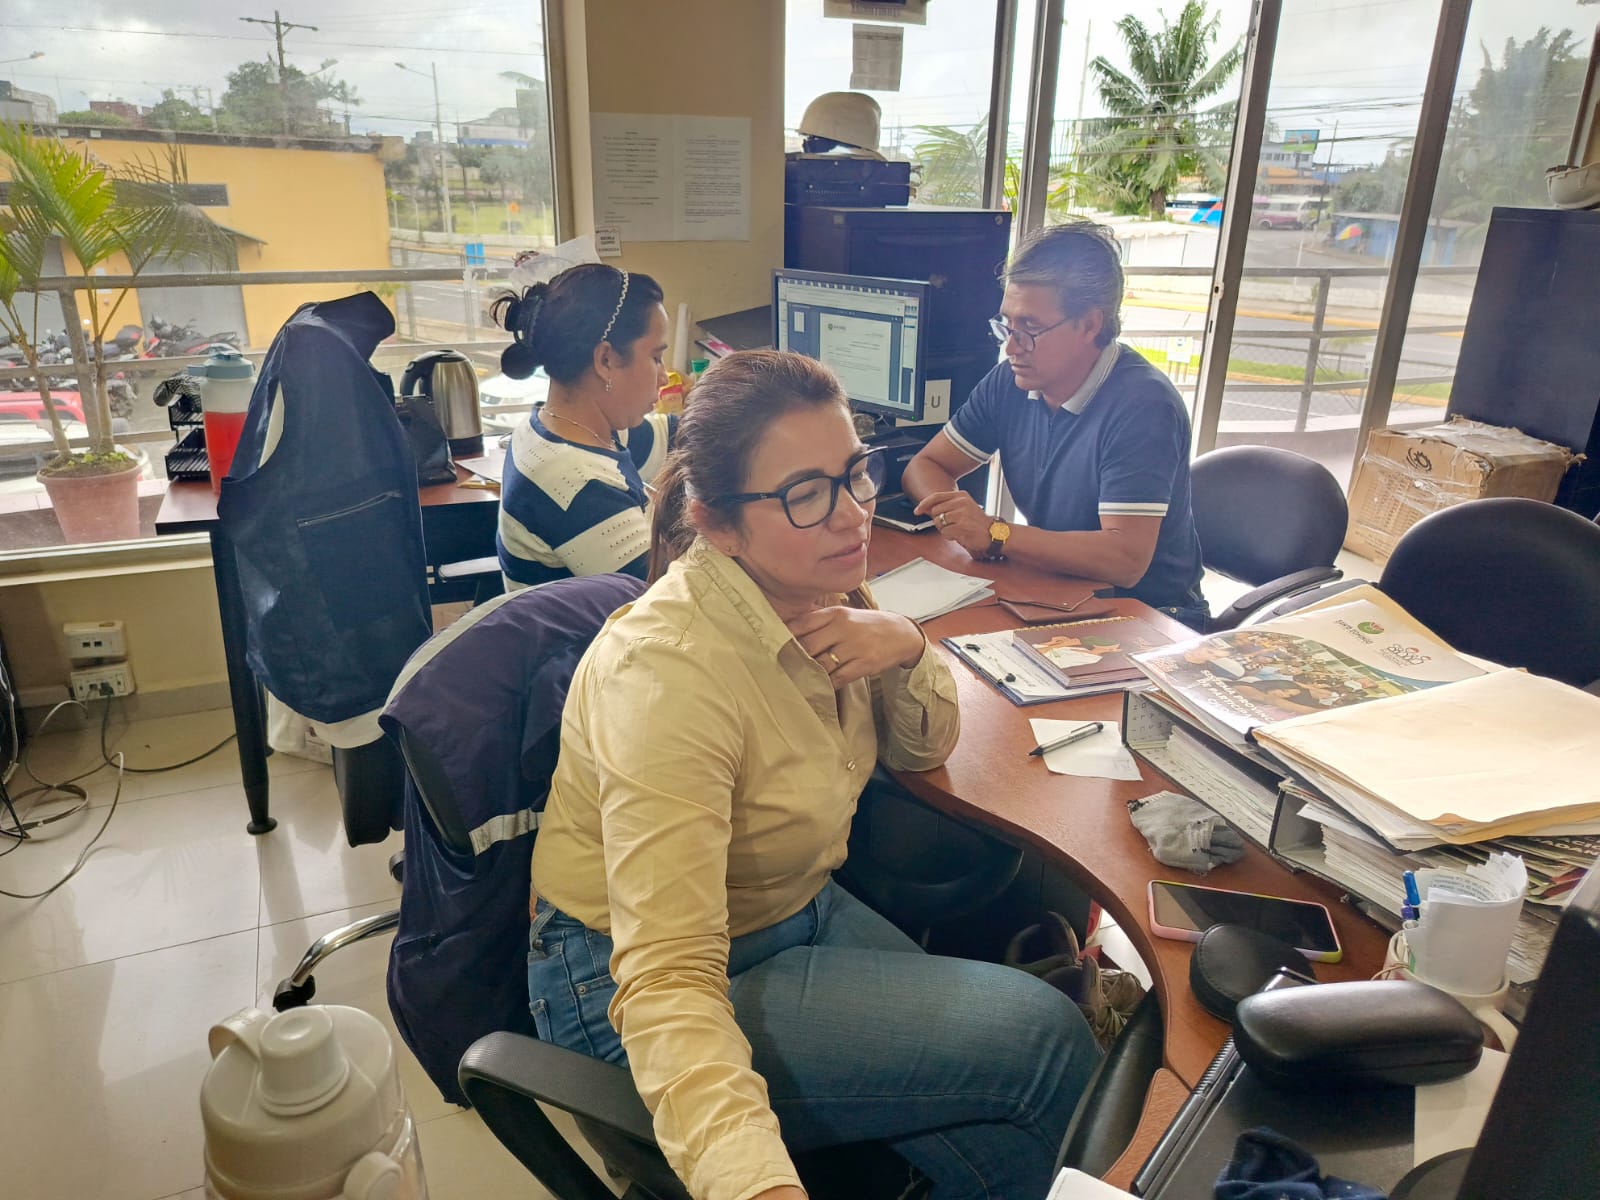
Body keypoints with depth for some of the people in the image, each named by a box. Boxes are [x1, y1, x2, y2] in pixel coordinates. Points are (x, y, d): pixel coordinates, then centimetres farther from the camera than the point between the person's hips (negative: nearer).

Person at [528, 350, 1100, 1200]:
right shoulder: (669, 672, -31)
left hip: (796, 911, 7)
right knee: (1043, 1042, -11)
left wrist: (907, 651, -16)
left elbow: (921, 751, 6)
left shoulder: (818, 595, -8)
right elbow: (669, 982, -34)